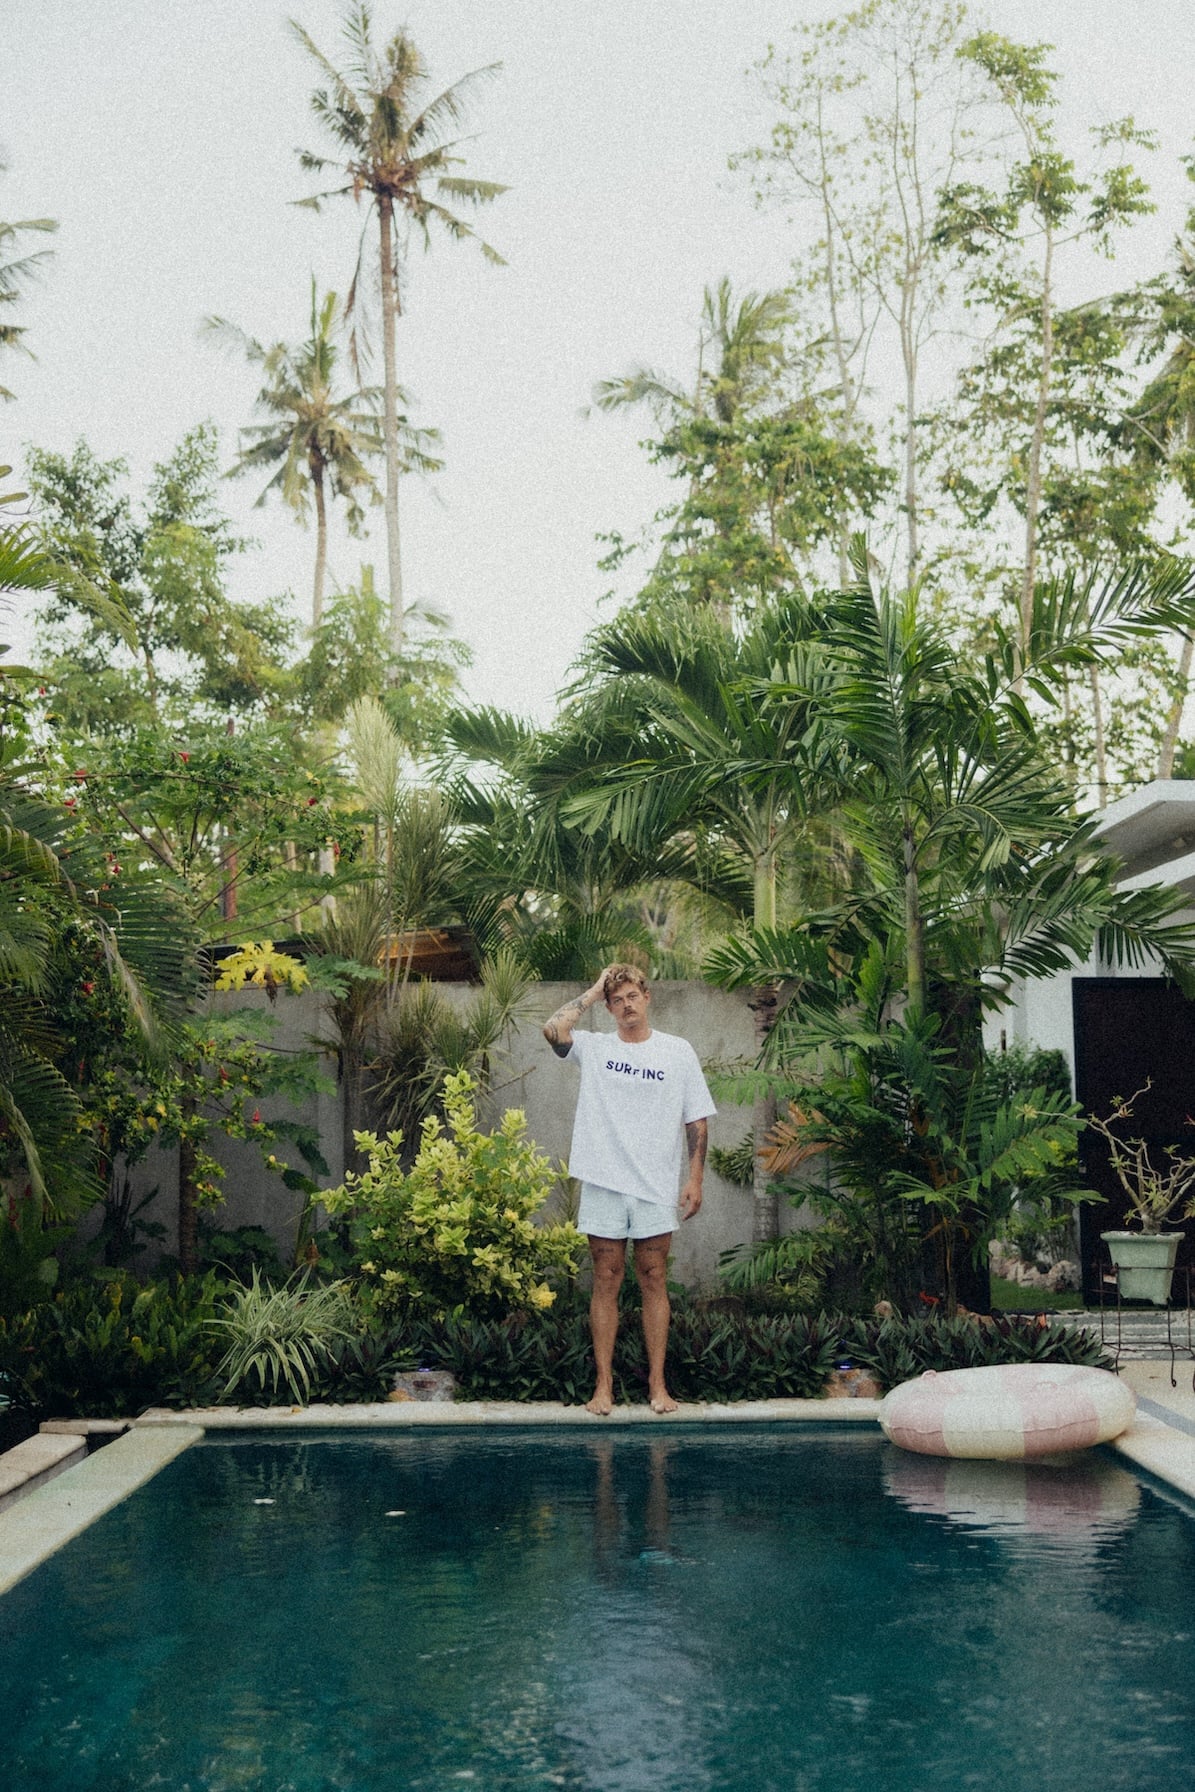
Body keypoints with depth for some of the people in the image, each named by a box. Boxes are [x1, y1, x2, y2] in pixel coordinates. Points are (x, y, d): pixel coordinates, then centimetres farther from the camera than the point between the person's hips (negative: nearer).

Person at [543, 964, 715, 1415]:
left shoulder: (678, 1052, 5)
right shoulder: (594, 1048, 6)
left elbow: (696, 1121, 6)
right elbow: (553, 1029, -14)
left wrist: (695, 1179, -2)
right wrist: (593, 992, -3)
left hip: (656, 1187, 0)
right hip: (603, 1183, 0)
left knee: (653, 1281, 4)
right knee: (606, 1281, 3)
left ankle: (657, 1383, 9)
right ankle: (604, 1384, 8)